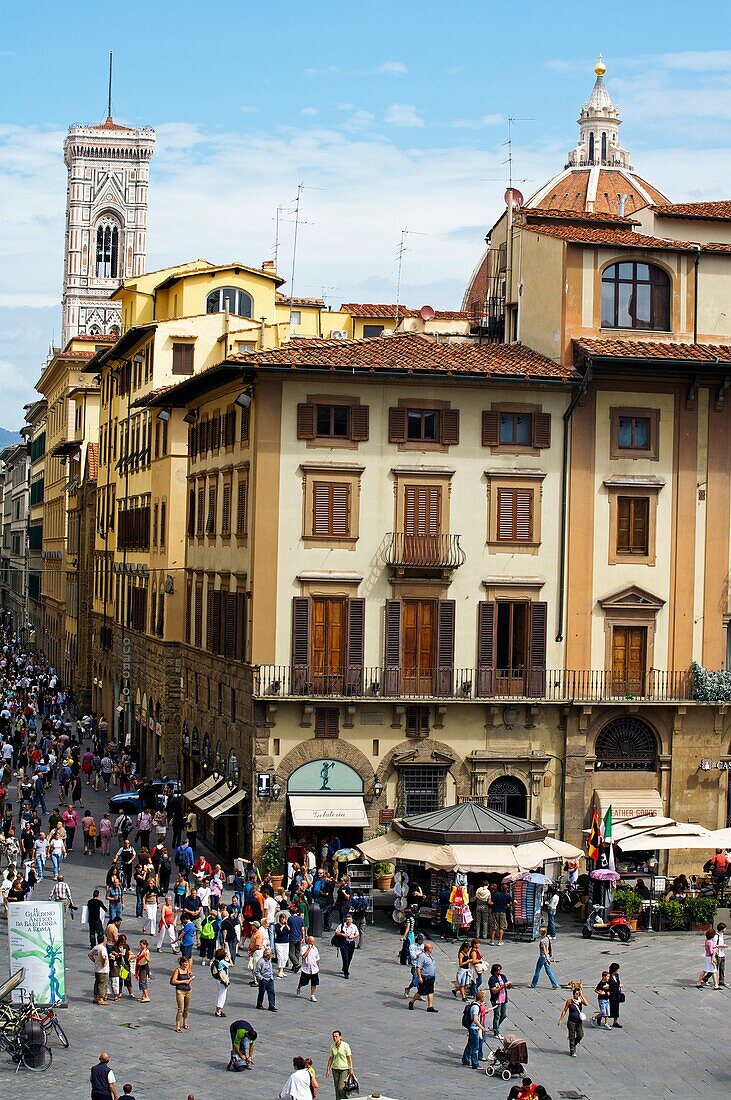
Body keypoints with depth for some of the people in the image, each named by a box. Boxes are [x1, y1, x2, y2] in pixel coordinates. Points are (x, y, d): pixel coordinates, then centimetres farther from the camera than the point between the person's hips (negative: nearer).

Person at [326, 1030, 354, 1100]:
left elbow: (349, 1057, -7)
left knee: (341, 1088, -11)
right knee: (337, 1089, 5)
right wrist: (328, 1069, 9)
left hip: (344, 1069, -5)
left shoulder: (345, 1045, -10)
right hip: (335, 1069, 5)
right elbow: (331, 1058, 10)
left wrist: (351, 1068, -11)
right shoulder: (332, 1047, 3)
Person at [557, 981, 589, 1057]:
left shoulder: (580, 1000, 0)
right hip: (571, 1021, -3)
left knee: (580, 1036, 1)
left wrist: (582, 996, -18)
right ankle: (572, 1051, 12)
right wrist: (560, 1020, -3)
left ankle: (573, 1045, 29)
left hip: (579, 1021, 3)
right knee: (572, 1036, 2)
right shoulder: (569, 1001, -7)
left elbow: (586, 1004, -21)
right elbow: (564, 1011, -2)